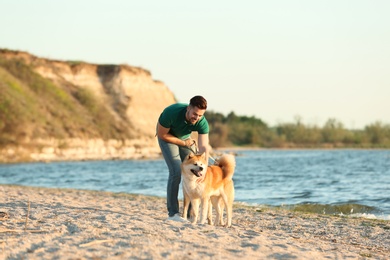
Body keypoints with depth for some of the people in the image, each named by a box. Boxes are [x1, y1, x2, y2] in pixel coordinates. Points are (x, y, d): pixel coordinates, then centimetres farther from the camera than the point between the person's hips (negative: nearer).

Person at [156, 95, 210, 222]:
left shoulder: (202, 123, -28)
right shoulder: (171, 112, -37)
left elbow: (203, 147, -33)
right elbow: (162, 134, -23)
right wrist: (183, 143, -18)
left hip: (185, 138, 4)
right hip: (167, 137, -4)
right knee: (176, 171, -18)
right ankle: (173, 212, -14)